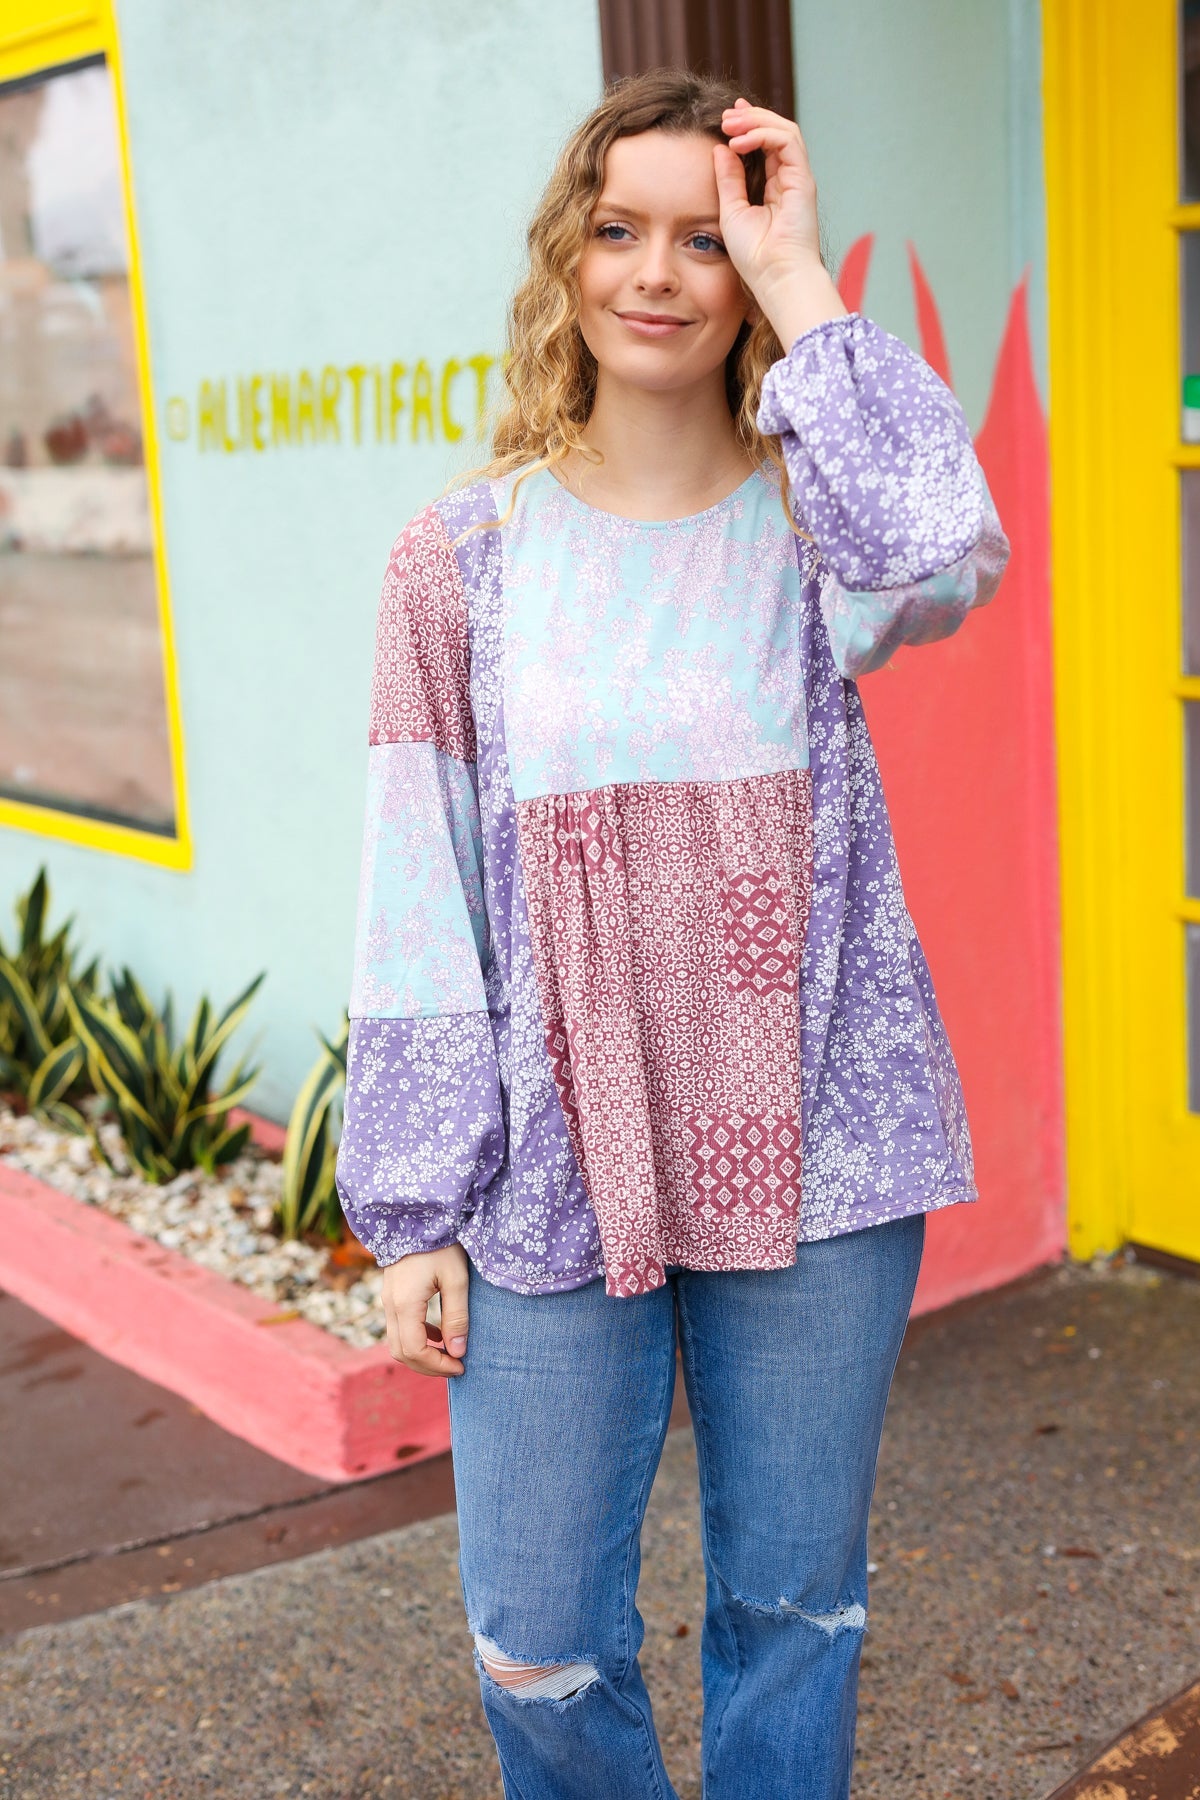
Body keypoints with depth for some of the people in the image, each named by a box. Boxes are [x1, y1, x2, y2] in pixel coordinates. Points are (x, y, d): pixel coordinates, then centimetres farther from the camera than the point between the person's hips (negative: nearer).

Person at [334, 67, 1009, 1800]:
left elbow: (943, 559, -27)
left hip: (811, 1155, 0)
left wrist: (800, 282, -18)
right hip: (555, 1171, 0)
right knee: (538, 1649, 10)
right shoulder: (467, 554, -1)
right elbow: (417, 900, 0)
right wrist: (414, 1211, 0)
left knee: (796, 1607, 16)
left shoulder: (815, 520, -1)